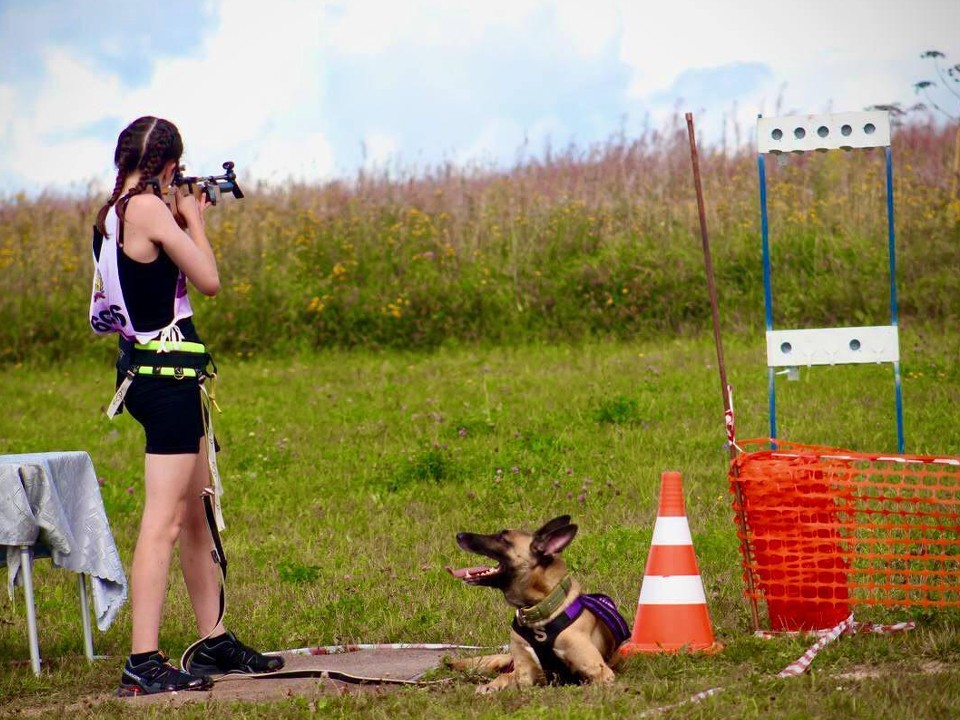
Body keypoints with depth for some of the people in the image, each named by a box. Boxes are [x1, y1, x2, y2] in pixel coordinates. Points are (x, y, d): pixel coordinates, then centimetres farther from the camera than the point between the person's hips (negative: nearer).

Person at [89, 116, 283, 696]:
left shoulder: (112, 214, 11)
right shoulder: (148, 208, -16)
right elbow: (209, 281, -11)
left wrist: (182, 221, 19)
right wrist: (194, 221, 2)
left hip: (145, 366, 10)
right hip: (169, 370, -10)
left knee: (198, 515, 19)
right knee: (165, 521, -11)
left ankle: (215, 642, 28)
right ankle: (144, 664, -13)